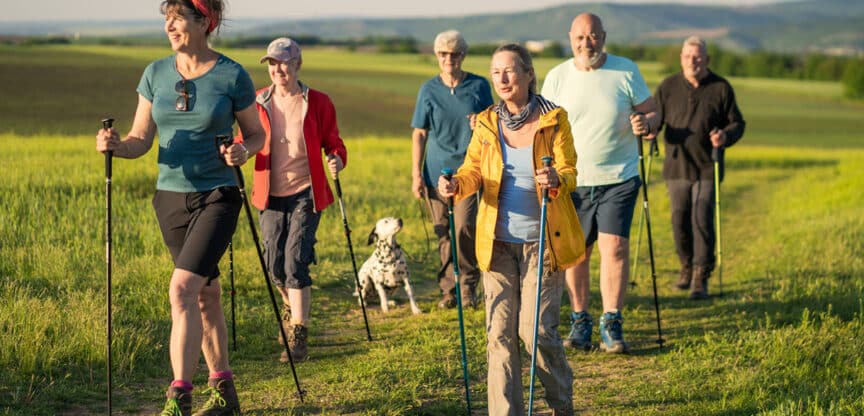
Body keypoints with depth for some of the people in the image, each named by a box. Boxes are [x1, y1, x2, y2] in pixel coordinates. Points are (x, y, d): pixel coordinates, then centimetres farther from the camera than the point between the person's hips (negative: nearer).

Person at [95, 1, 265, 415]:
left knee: (182, 288, -19)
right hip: (171, 197, 5)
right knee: (206, 295, 14)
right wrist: (115, 145, -15)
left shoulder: (233, 76, -7)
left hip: (217, 197, -5)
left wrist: (243, 151, -17)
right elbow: (140, 141, 6)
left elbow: (256, 134, 4)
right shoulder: (156, 73, 4)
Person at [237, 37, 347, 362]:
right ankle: (292, 307, 40)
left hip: (305, 193, -3)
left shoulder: (318, 103, -2)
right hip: (271, 195, 3)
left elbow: (333, 143, 4)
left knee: (295, 263, -12)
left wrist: (337, 159, -19)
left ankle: (298, 336, -4)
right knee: (275, 266, 7)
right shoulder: (258, 103, 3)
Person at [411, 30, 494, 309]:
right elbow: (419, 134, 9)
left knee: (464, 227, -14)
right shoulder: (429, 90, 6)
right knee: (443, 233, 5)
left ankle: (468, 285, 3)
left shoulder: (479, 86, 3)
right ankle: (449, 288, 16)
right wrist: (416, 175, 4)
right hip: (436, 172, 2)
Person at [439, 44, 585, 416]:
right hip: (498, 242, 3)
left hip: (542, 240, -3)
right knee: (499, 332, 0)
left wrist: (556, 180, -32)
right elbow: (473, 170, 6)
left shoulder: (554, 119, -4)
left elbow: (569, 172, -8)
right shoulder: (486, 124, 5)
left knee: (535, 329, -5)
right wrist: (456, 184, -17)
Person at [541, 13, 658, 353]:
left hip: (619, 178, -2)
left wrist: (645, 123, -16)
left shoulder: (626, 71, 0)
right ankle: (579, 321, 18)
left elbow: (652, 112, 6)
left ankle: (611, 324, -3)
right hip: (571, 181, 2)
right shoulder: (557, 77, 3)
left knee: (614, 246, -10)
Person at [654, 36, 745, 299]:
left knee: (702, 221, -11)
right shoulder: (668, 87, 4)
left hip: (707, 169, -2)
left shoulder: (721, 88, 0)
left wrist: (726, 136, -16)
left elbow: (737, 124, 6)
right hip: (676, 167, 2)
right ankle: (687, 267, 29)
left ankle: (701, 279, -7)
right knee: (680, 221, 7)